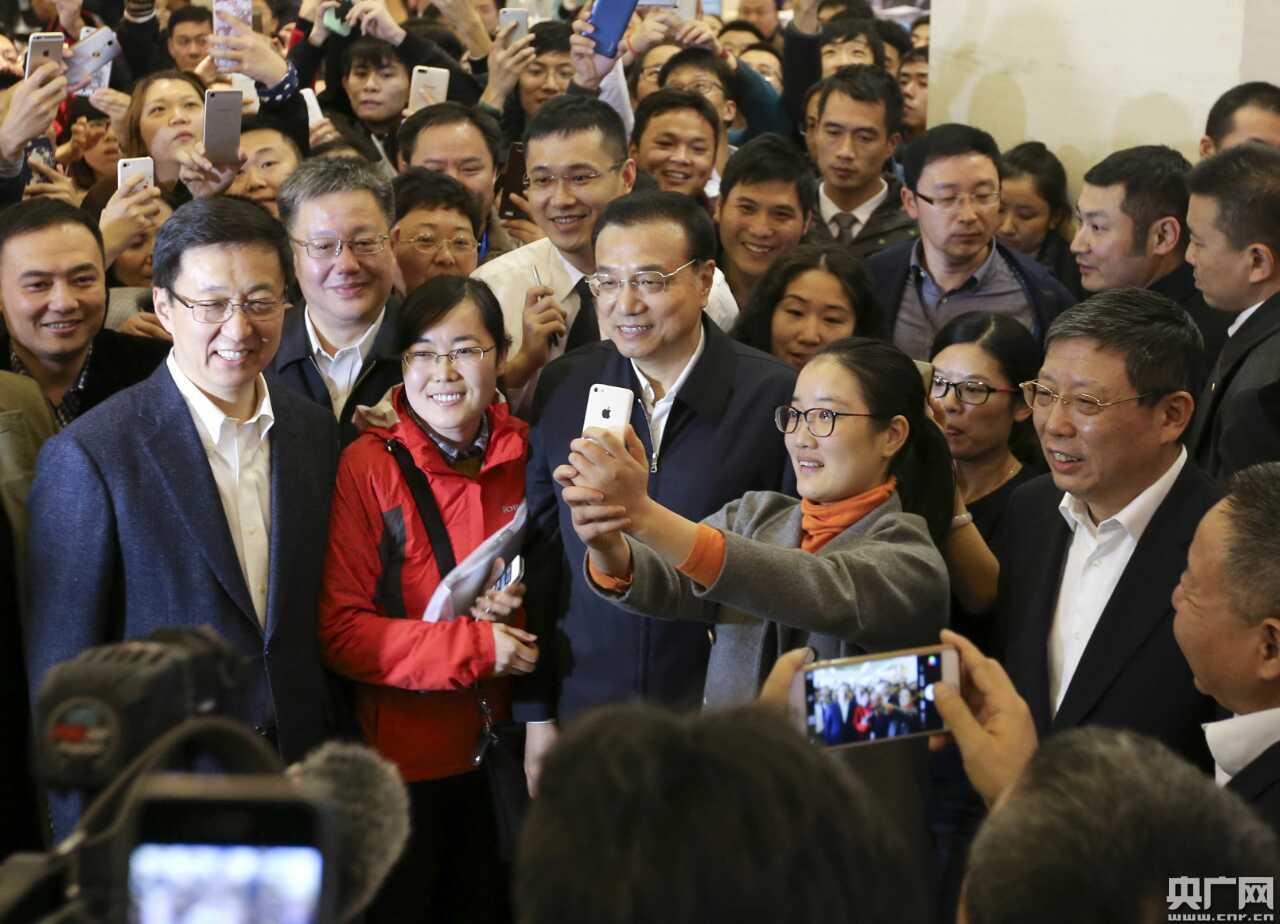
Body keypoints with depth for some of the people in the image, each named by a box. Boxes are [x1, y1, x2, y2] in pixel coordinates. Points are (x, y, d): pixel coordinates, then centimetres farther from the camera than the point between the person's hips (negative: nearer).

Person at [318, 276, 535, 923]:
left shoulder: (523, 453, -1)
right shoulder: (368, 466, -14)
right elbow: (340, 632, -16)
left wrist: (514, 608, -10)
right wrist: (474, 646, -22)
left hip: (499, 752, 4)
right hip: (403, 755, -4)